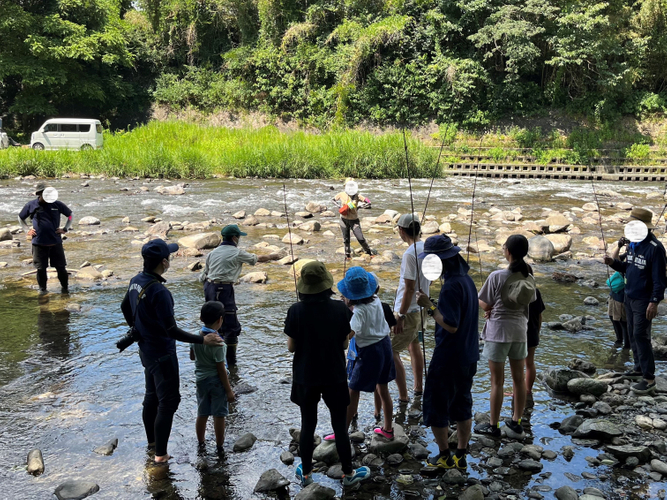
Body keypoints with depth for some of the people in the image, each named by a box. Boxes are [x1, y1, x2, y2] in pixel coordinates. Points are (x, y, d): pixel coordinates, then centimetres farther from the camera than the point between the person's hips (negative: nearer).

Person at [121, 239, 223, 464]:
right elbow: (172, 331, -29)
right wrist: (202, 340, -29)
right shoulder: (159, 291, -30)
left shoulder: (136, 281, -2)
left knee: (152, 396, 23)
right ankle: (160, 454, 8)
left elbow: (125, 307, 16)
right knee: (168, 402, 1)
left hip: (146, 350, 9)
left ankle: (152, 440, 39)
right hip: (162, 354, -9)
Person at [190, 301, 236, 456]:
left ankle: (201, 443, 32)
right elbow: (221, 369, -20)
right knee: (219, 416, 6)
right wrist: (229, 390, -12)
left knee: (202, 414, 18)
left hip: (201, 380, 6)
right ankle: (219, 448, 16)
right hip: (216, 381, -6)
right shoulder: (217, 343, -24)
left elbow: (192, 356, 11)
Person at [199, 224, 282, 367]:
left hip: (209, 287, 8)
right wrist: (271, 256, 26)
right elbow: (257, 258, 11)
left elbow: (204, 275, 14)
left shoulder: (213, 253, 13)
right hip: (224, 290, -8)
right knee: (231, 327, -2)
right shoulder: (237, 253, -3)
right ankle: (231, 363, 0)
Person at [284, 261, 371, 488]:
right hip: (334, 376, 0)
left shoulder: (296, 311, -15)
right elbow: (344, 344, -6)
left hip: (305, 377, 1)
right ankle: (348, 473, 26)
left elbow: (291, 347, -8)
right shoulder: (340, 309, -14)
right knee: (340, 426, 13)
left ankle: (306, 473, 29)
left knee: (307, 425, 16)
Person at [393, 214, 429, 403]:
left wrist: (401, 316, -21)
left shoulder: (410, 254, -24)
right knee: (413, 344, 26)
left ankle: (403, 396, 1)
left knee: (391, 352, -2)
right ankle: (418, 387, 38)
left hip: (408, 311, -10)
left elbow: (409, 288, -25)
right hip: (421, 307, 10)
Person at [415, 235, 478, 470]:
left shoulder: (451, 286, -24)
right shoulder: (466, 279, 5)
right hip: (468, 356, 9)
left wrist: (428, 306, -23)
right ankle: (460, 456, 26)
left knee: (436, 407, 7)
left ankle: (445, 456, 18)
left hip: (448, 358, -9)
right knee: (462, 406, 17)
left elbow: (450, 325, -27)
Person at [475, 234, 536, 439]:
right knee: (519, 378, 13)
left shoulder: (497, 276, -16)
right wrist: (496, 308, 1)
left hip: (498, 331, -5)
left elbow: (484, 305, -12)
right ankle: (516, 423, 23)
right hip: (520, 331, 5)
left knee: (497, 381, 4)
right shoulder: (529, 279, 1)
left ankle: (493, 426, 15)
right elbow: (527, 303, 6)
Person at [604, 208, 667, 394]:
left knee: (641, 336, -8)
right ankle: (640, 368, 27)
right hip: (629, 297, 8)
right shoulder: (633, 244, 6)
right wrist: (614, 263, -1)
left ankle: (649, 379, -2)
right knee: (632, 334, 14)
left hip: (643, 300, -8)